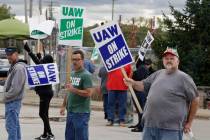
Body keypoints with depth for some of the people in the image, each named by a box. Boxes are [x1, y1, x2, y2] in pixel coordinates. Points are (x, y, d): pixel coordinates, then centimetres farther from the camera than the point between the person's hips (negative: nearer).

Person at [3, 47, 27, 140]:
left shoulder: (19, 68, -17)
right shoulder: (13, 67, 14)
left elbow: (16, 88, -22)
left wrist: (6, 96, -11)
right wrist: (6, 96, 11)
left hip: (12, 102, -10)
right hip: (11, 102, 10)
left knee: (11, 126, -10)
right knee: (15, 125, 15)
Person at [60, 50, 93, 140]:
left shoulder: (86, 75, -11)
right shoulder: (72, 74, 15)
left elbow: (88, 93, -19)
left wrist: (74, 90, -21)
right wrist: (64, 106, 19)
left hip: (81, 112, -8)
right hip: (70, 111, 8)